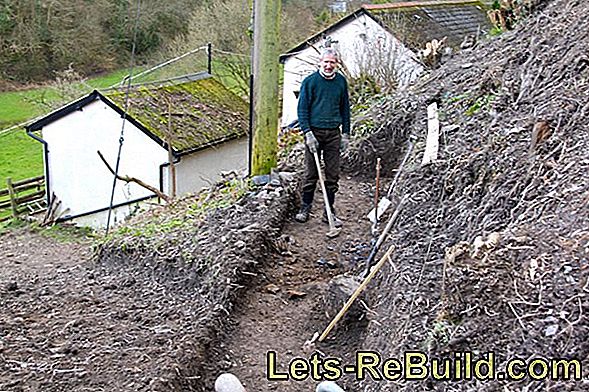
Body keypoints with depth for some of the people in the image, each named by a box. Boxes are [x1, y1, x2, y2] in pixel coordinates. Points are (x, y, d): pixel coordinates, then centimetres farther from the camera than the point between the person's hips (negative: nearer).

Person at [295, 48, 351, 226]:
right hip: (314, 132, -3)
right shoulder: (310, 81, -3)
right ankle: (305, 208, 15)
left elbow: (345, 108, 14)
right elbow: (302, 109, -3)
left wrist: (345, 134, 10)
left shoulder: (341, 81, 8)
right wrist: (308, 133, -12)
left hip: (334, 134, 3)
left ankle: (330, 212, 14)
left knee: (333, 175, 5)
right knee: (311, 174, 2)